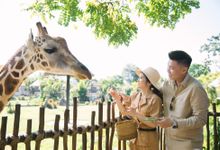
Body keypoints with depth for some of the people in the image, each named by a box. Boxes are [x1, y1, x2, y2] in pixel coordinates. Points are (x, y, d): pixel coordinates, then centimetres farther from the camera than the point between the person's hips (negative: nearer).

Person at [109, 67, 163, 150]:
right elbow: (124, 111, 6)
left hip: (147, 139, -5)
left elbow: (153, 123, -19)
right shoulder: (135, 95, 1)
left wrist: (136, 114, -25)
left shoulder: (155, 99, -16)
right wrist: (117, 99, -6)